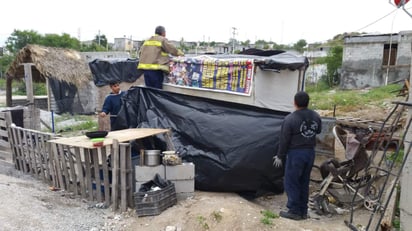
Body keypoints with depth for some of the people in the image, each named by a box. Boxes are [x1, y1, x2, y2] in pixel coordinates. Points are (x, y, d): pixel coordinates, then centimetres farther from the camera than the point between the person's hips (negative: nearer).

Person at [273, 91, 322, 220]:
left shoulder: (290, 119, -17)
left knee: (291, 182, 5)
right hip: (310, 152, 7)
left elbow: (284, 140, -13)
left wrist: (280, 156, -2)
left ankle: (294, 211, 9)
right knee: (304, 182, 15)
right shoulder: (316, 116, 2)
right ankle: (303, 211, 22)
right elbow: (318, 131, 20)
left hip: (295, 153, -6)